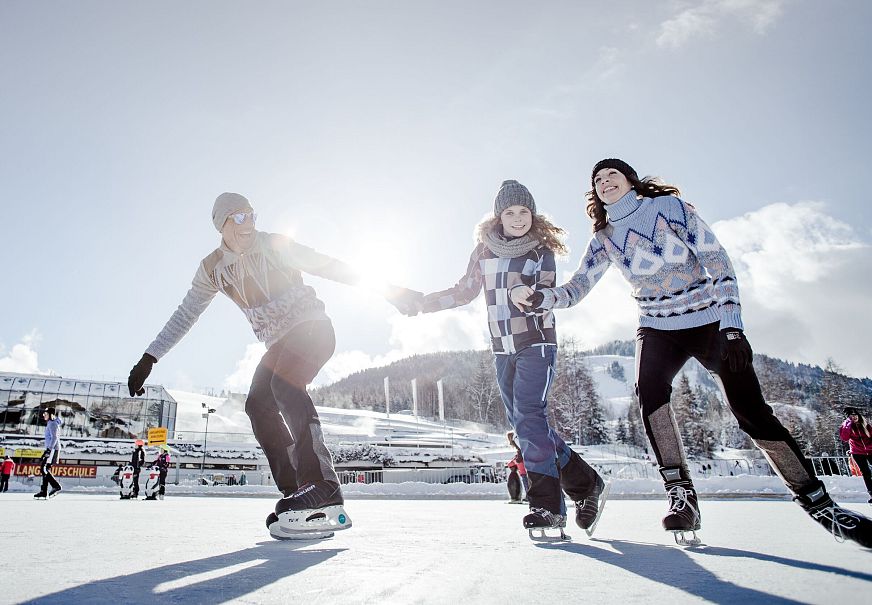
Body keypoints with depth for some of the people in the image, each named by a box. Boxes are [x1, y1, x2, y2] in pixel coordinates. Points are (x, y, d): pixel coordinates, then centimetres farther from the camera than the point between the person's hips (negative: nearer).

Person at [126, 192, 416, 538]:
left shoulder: (273, 245, -8)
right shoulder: (212, 269, 4)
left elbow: (328, 267, -7)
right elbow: (184, 316, 10)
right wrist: (149, 358, 5)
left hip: (312, 326, -6)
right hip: (279, 343, 6)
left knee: (284, 384, -30)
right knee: (258, 405, -13)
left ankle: (322, 487, -37)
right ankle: (298, 495, -11)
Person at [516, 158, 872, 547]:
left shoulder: (667, 206, -6)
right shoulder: (604, 239, 5)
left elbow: (717, 260, -10)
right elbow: (574, 289, -1)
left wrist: (731, 325, -17)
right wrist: (537, 297, -22)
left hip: (709, 322, -2)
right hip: (657, 329, 3)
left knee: (751, 412, -10)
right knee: (648, 390, -27)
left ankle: (819, 503, 8)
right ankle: (680, 494, -16)